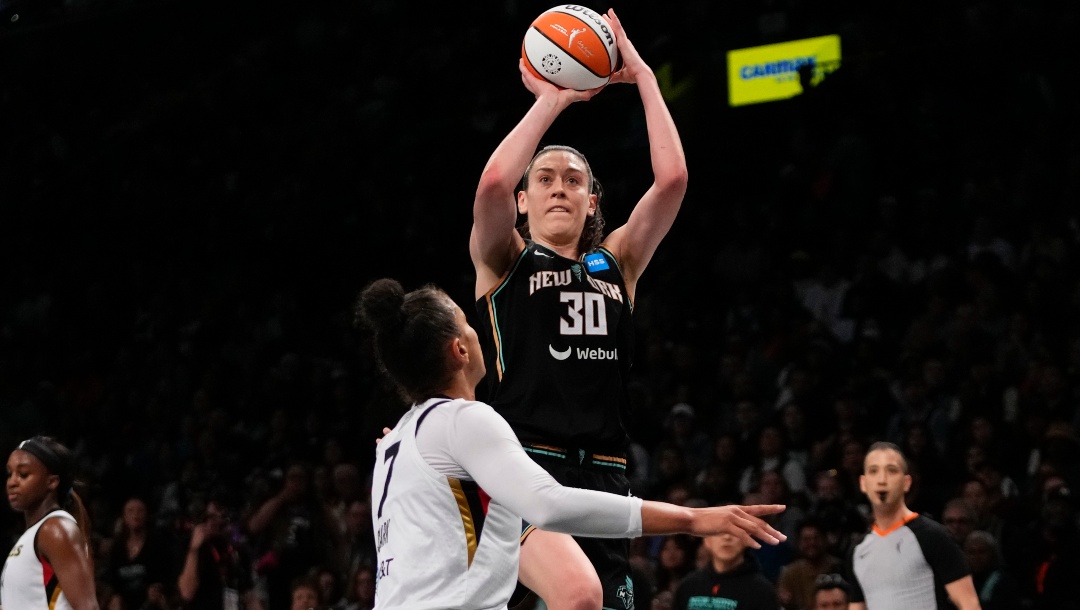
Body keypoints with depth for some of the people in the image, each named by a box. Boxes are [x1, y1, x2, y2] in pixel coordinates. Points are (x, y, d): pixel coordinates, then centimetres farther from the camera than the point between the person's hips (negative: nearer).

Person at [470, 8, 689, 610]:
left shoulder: (617, 264, 20)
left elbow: (672, 179, 6)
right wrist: (551, 101, -3)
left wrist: (643, 76, 6)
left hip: (603, 471, 5)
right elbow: (493, 183, -12)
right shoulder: (504, 261, 10)